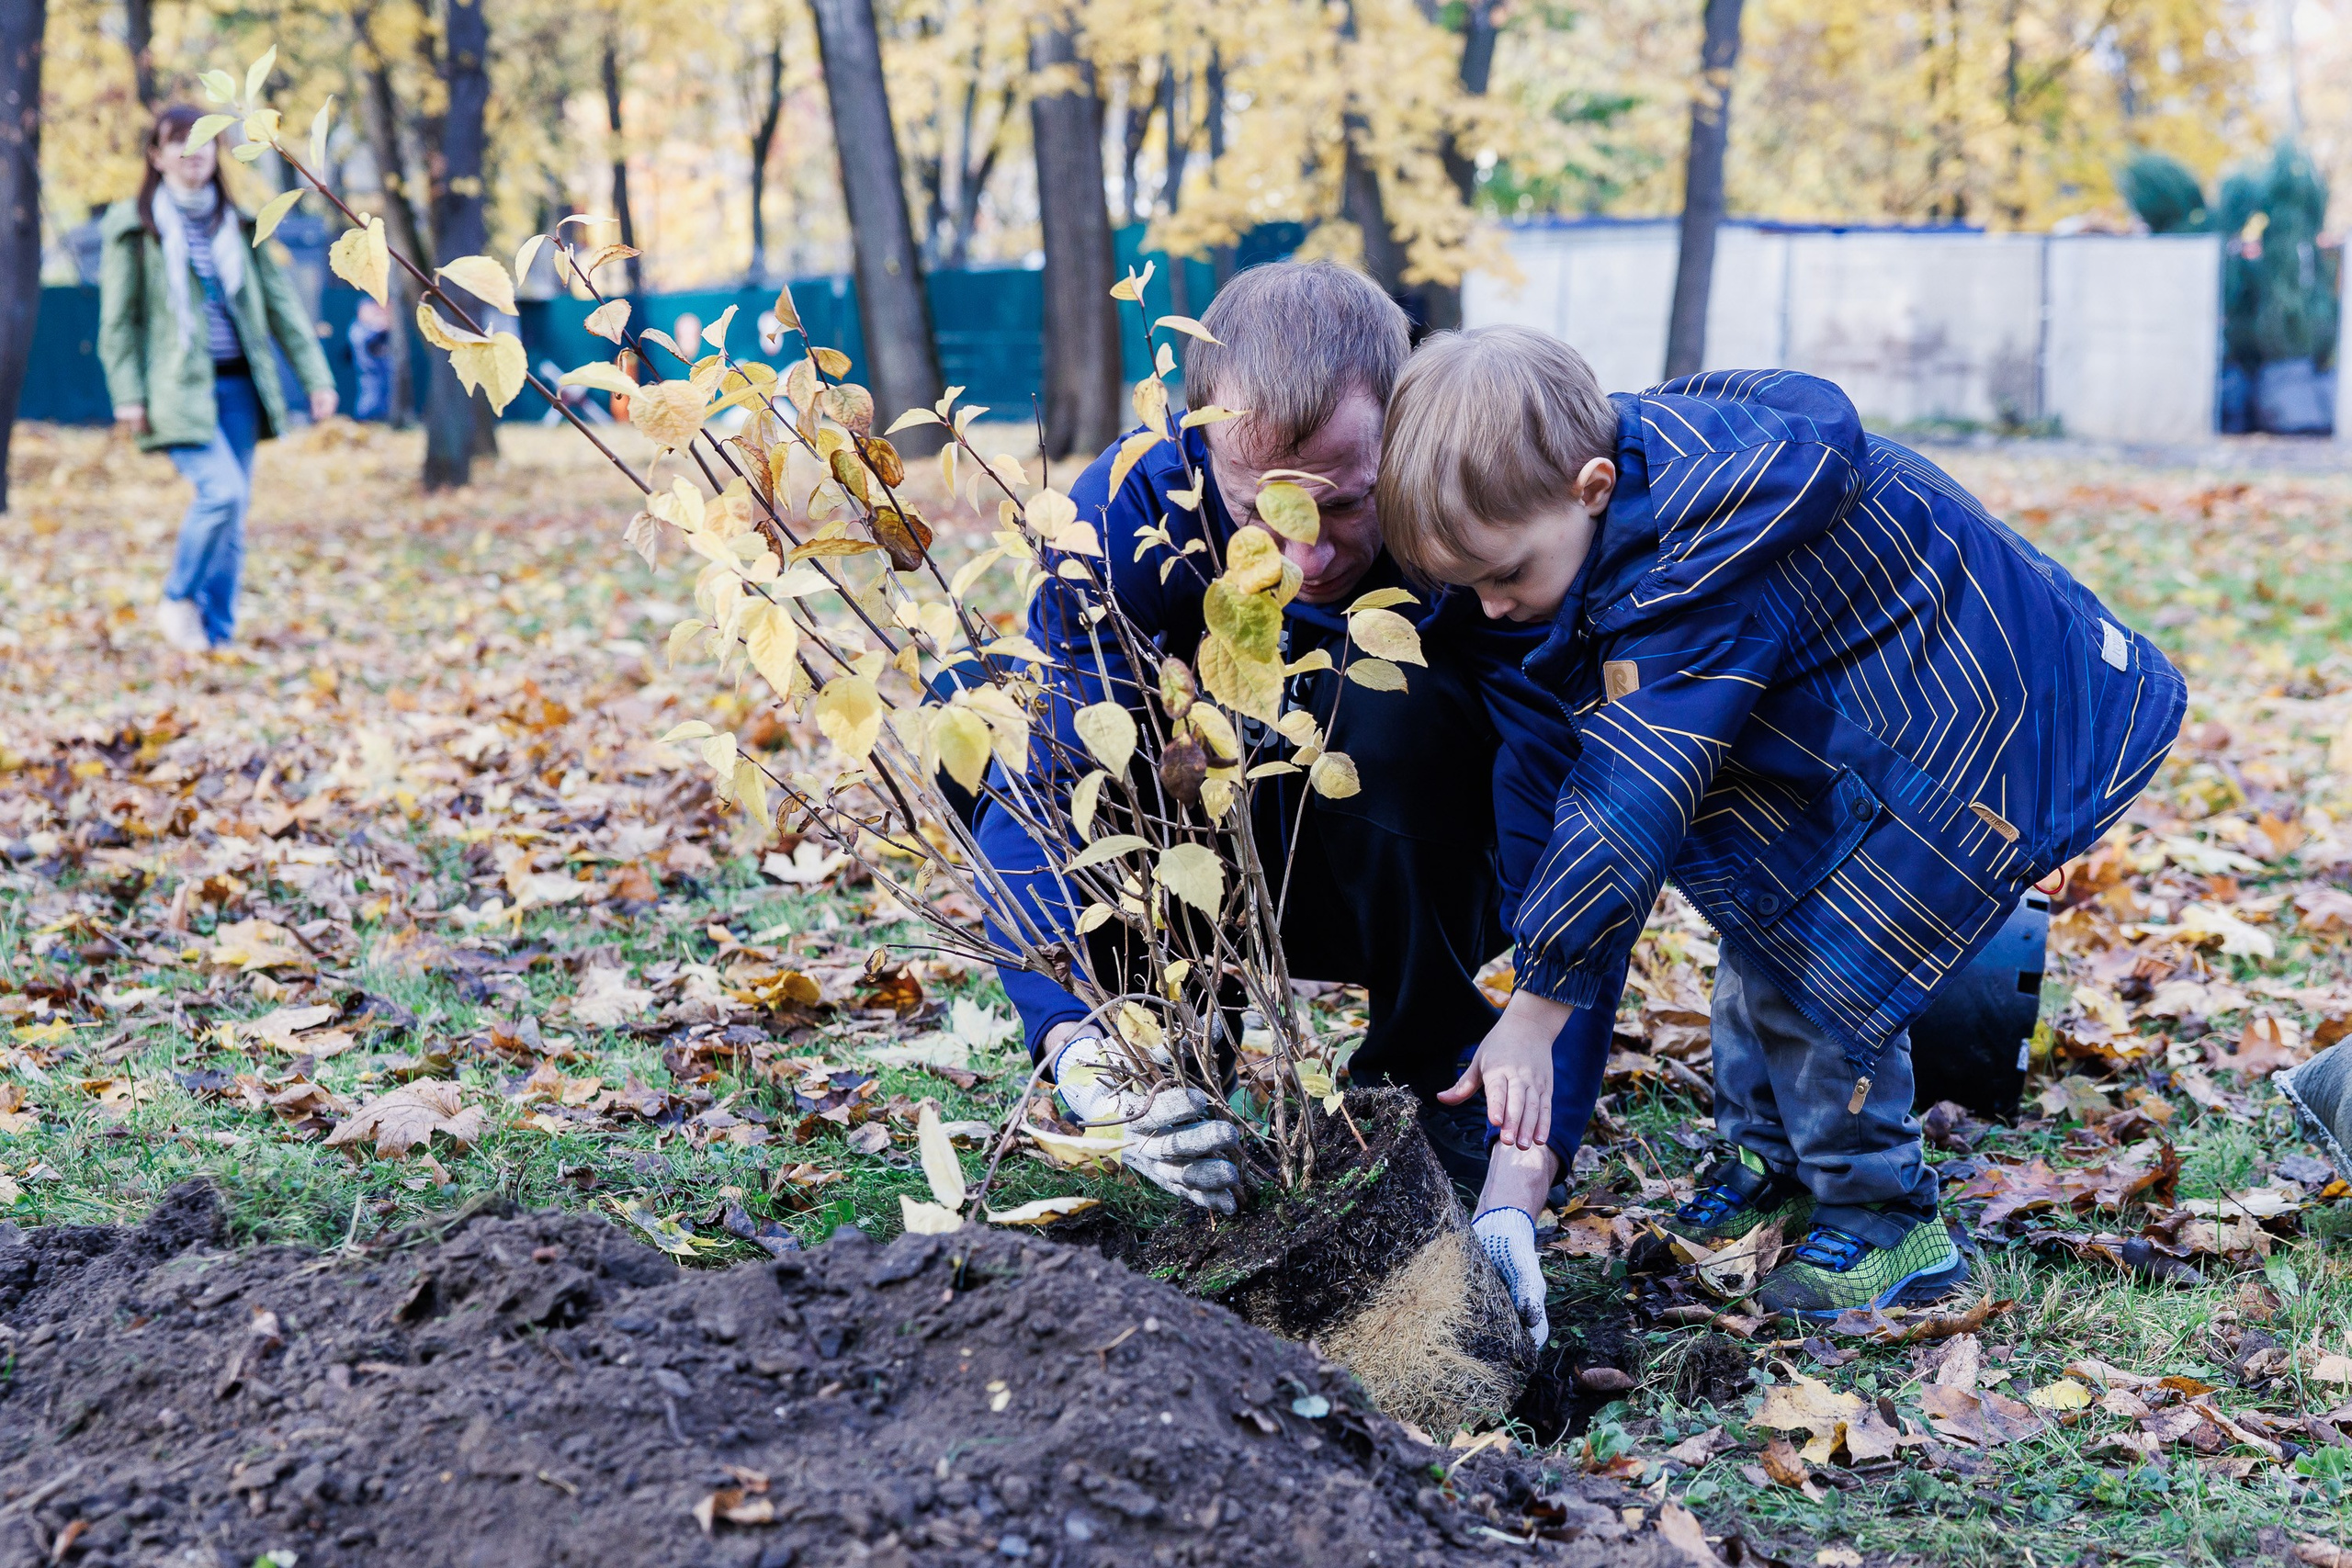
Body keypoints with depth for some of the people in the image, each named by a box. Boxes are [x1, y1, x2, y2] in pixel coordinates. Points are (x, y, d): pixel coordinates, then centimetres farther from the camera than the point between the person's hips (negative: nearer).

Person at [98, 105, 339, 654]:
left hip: (237, 385, 5)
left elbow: (281, 302, 12)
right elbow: (118, 317, 1)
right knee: (222, 490, -21)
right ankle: (178, 600, 2)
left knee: (232, 513, 3)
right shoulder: (135, 225, 1)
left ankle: (216, 634, 13)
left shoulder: (237, 222, 12)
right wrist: (127, 393, -7)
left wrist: (316, 377, 7)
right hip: (179, 387, -4)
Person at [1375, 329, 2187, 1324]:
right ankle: (1779, 1168, 30)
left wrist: (1533, 1016, -28)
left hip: (1993, 736, -10)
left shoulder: (1692, 575, -36)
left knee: (1815, 969, -11)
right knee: (1763, 913, 13)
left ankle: (1887, 1224, 6)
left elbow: (1628, 803, -34)